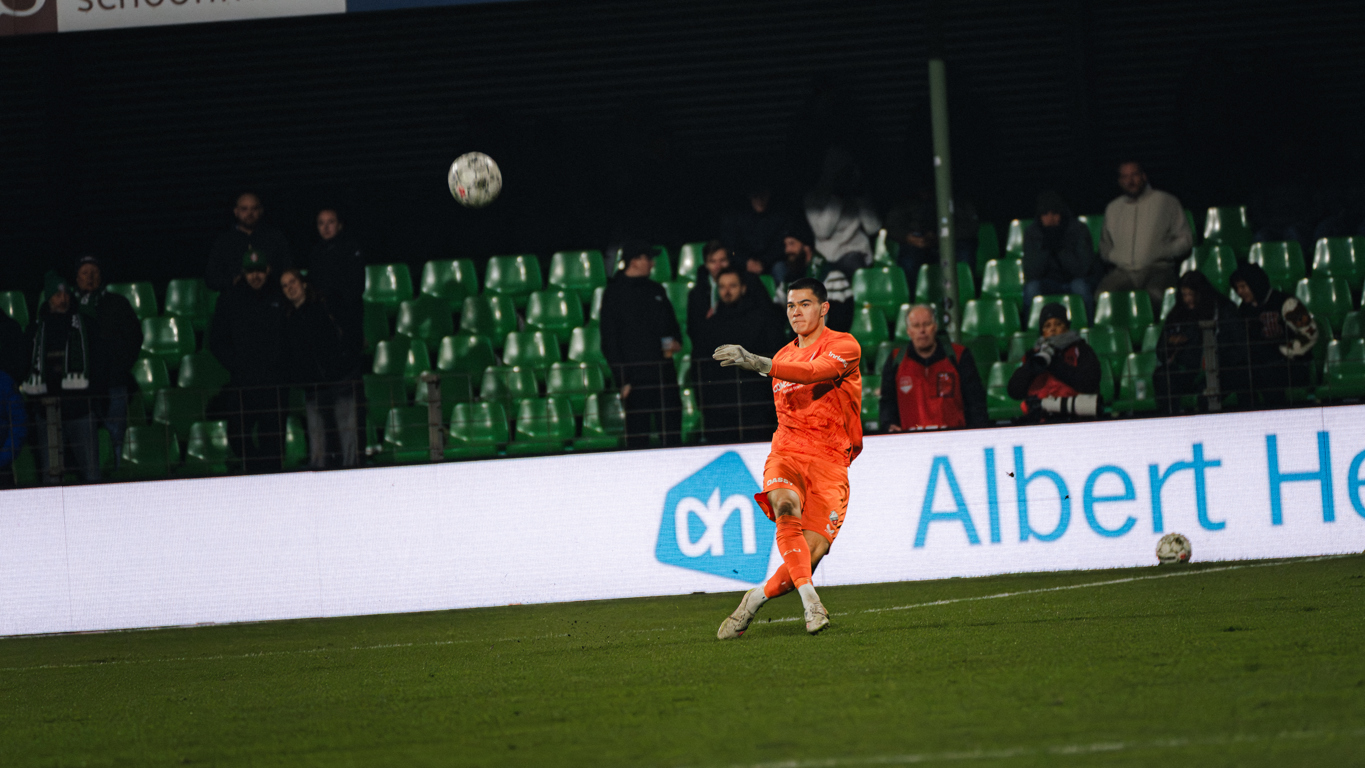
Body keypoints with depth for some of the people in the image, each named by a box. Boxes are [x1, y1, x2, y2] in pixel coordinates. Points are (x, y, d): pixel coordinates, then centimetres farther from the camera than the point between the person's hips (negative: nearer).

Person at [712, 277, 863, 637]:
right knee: (786, 510, -31)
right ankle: (810, 604, -36)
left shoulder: (844, 346, -2)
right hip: (786, 455, 3)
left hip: (829, 463, -3)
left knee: (813, 551, -15)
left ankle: (757, 598, 7)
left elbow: (815, 373, -23)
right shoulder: (783, 356, 19)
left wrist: (756, 362, -33)